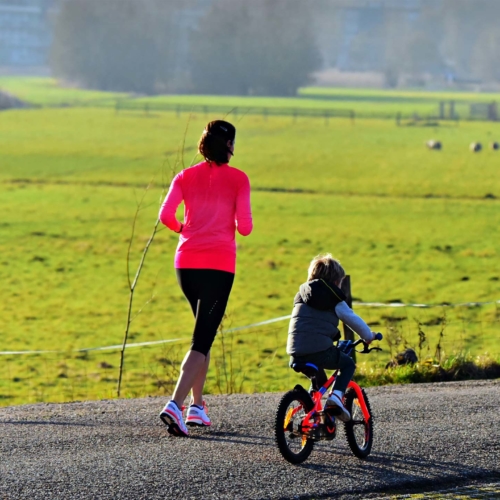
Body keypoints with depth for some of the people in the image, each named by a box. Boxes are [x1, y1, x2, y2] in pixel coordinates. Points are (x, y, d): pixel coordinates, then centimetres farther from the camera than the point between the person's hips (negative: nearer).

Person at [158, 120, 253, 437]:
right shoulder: (238, 179, 0)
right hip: (219, 264, -4)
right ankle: (175, 405, -23)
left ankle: (197, 405, 21)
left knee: (205, 330, 22)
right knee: (203, 339, -6)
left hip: (186, 262, 4)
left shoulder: (186, 177, 8)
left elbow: (166, 215, -3)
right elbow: (245, 227, -4)